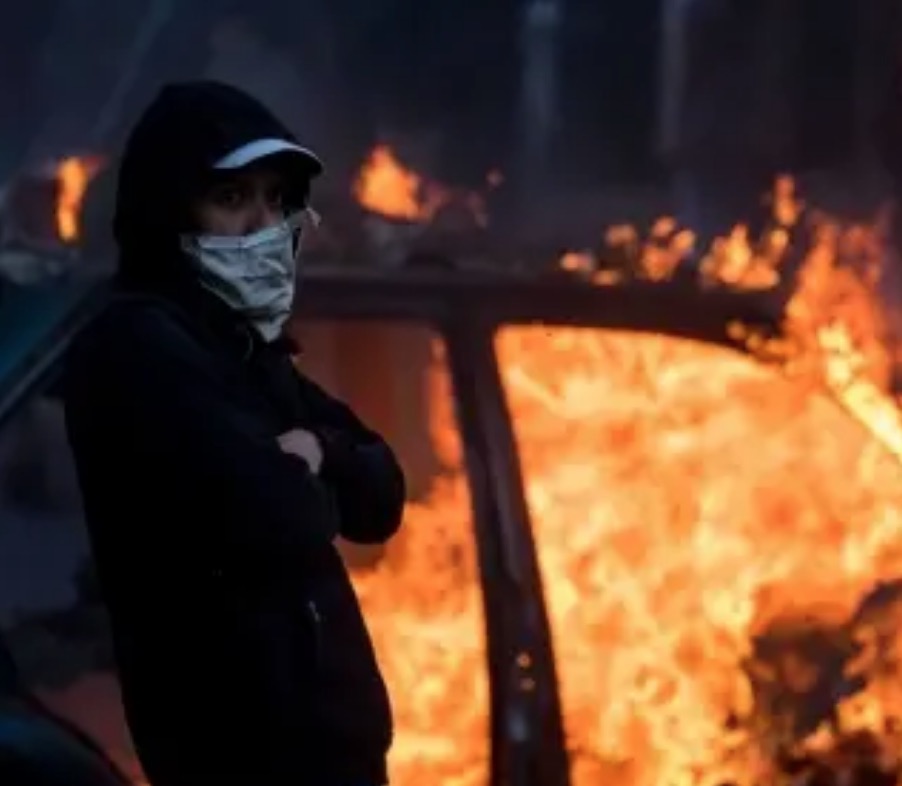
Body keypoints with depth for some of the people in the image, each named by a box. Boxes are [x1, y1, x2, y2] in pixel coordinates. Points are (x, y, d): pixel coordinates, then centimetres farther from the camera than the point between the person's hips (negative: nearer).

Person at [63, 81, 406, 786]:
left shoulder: (245, 342, 16)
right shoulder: (137, 348, -14)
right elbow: (277, 517, -27)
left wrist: (323, 450, -7)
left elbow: (381, 497, 15)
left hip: (320, 723, 10)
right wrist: (307, 481, -3)